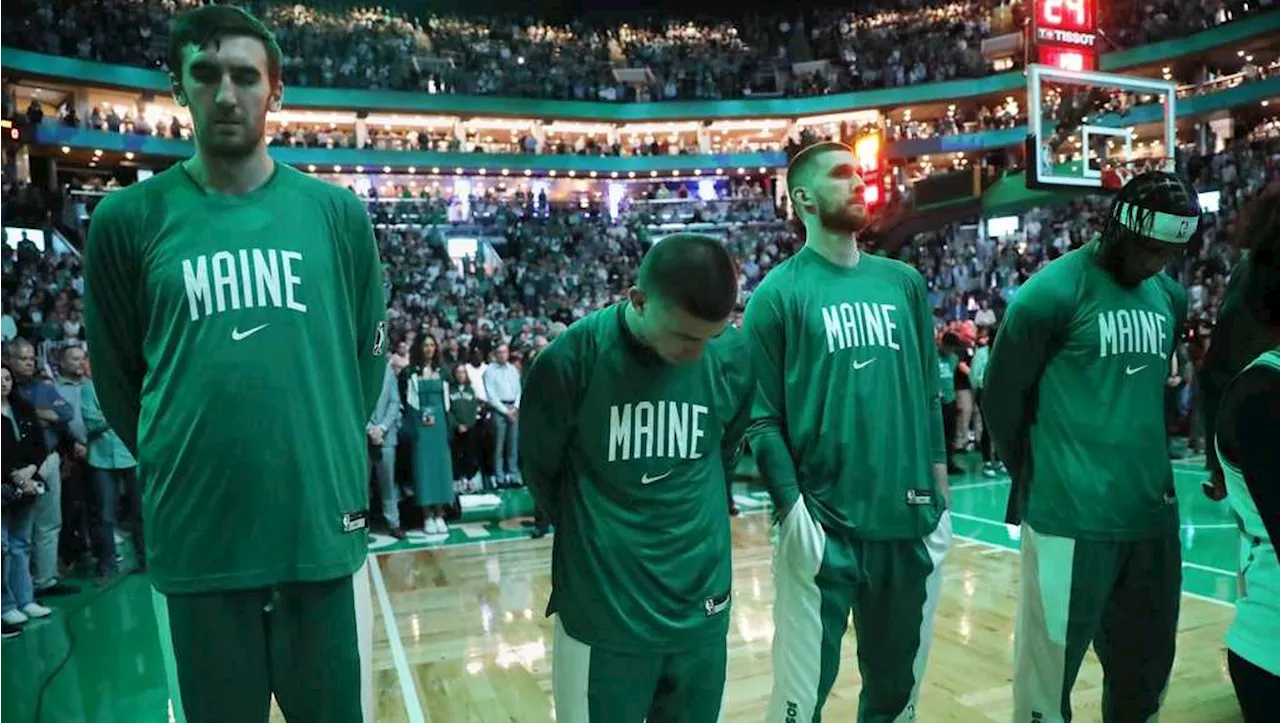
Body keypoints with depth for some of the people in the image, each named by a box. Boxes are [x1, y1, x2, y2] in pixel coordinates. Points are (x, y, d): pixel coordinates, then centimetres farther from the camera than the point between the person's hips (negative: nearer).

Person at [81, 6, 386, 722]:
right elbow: (117, 376, 8)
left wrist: (331, 451, 10)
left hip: (324, 529, 1)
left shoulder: (337, 213, 2)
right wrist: (176, 464, 9)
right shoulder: (129, 218, 0)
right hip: (194, 538, 0)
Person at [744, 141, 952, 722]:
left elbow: (929, 395, 13)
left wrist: (939, 496, 9)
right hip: (822, 526, -5)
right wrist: (792, 508, -16)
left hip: (911, 521, 5)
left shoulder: (905, 282, 10)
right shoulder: (780, 292, -4)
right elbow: (762, 417, -8)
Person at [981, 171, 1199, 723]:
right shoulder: (1054, 291, -11)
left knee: (1145, 670, 19)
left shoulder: (1172, 297, 10)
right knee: (1049, 671, 3)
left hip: (1154, 516, 7)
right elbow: (1001, 396, -5)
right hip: (1072, 518, -6)